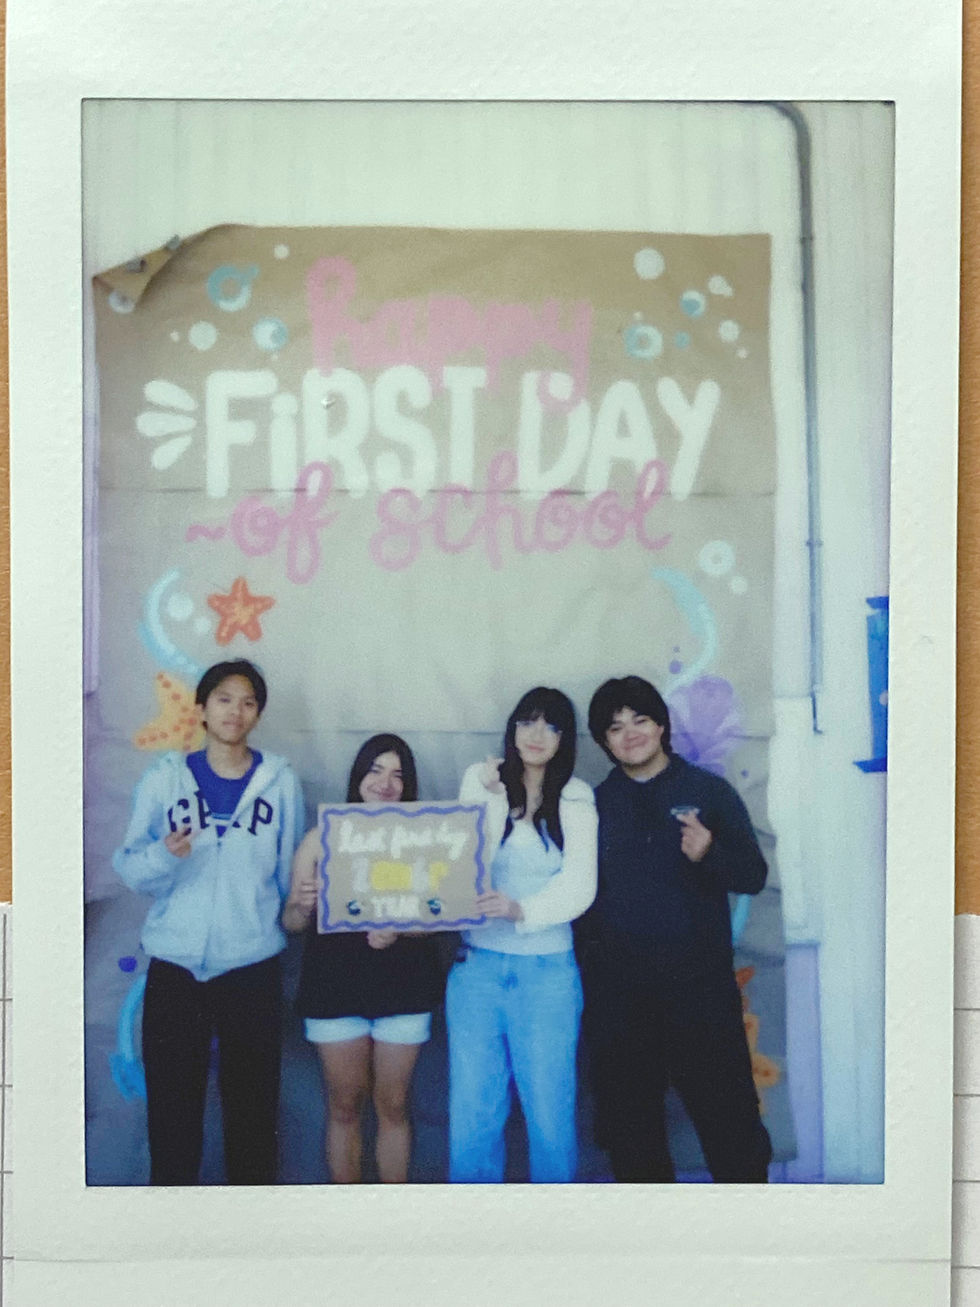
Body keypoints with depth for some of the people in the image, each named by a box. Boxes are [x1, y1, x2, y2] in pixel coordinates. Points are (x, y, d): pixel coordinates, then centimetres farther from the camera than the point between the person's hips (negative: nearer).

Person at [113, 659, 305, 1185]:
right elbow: (127, 865, -1)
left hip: (252, 968, 0)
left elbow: (292, 873, 8)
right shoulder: (164, 778, 3)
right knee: (171, 1106, 5)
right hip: (174, 968, 0)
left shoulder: (280, 781, 2)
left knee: (252, 1106, 8)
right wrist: (164, 855, -19)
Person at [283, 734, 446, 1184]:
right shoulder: (323, 838, 1)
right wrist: (305, 907, -20)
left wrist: (398, 931, -20)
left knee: (393, 1106, 10)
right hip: (334, 987, 0)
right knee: (344, 1107, 10)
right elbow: (291, 919, 2)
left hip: (404, 987, 0)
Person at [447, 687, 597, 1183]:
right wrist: (490, 800, -13)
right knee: (472, 1112, 6)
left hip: (548, 970, -1)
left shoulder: (576, 800, 2)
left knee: (550, 1113, 4)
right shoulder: (480, 782, 5)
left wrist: (522, 910, -24)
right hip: (477, 965, 1)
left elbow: (579, 887, -8)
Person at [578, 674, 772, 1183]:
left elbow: (754, 874, 0)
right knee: (629, 1122, 14)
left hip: (700, 986, -2)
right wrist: (587, 966, -4)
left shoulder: (709, 792, 2)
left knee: (726, 1111, 0)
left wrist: (710, 855, -20)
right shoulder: (594, 805, 7)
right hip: (617, 994, 2)